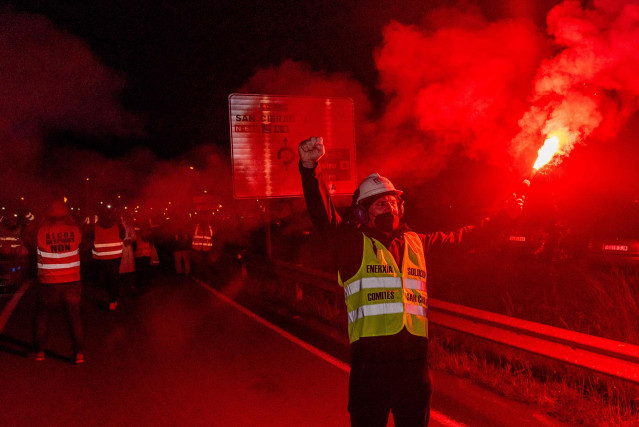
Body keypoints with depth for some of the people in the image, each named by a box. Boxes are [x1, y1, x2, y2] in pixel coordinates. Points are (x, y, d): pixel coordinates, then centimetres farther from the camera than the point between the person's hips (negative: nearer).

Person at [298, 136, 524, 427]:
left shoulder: (417, 243, 13)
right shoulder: (353, 243, -1)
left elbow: (461, 237, 25)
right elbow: (323, 216, -17)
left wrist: (502, 216, 26)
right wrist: (309, 168, -32)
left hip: (414, 359, 4)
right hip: (371, 362, -4)